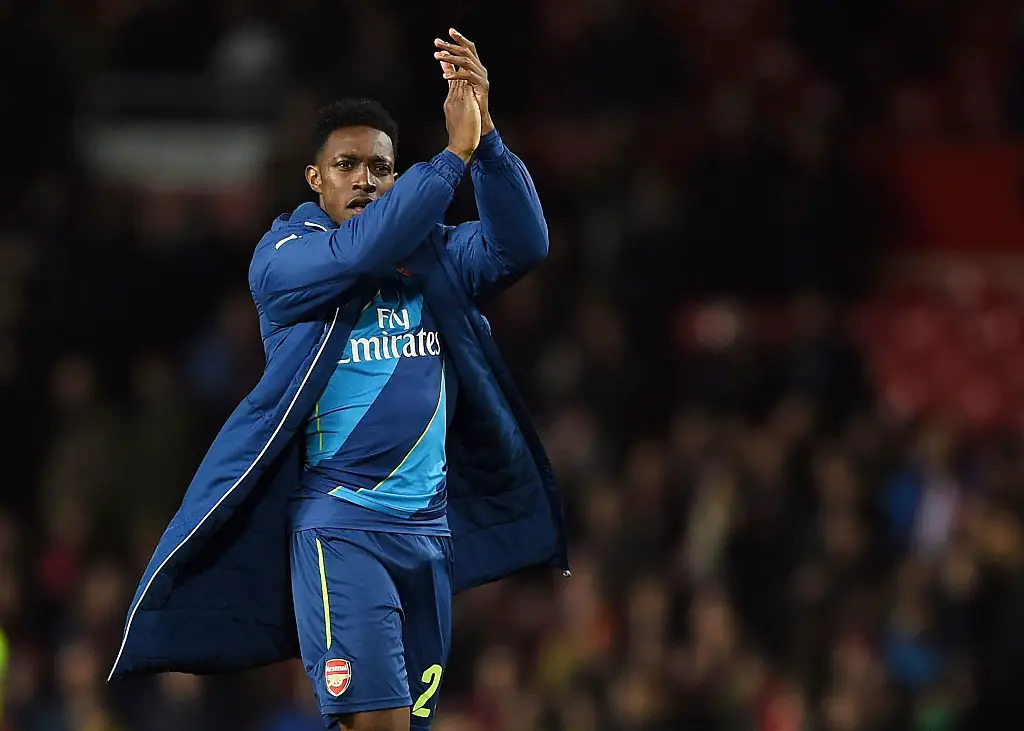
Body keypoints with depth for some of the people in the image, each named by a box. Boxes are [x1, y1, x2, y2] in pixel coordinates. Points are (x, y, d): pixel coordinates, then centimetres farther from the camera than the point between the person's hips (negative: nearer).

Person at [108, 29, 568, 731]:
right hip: (339, 522, -5)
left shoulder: (434, 254, 12)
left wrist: (487, 137, -18)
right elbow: (360, 250, -21)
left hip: (429, 527, 5)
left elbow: (521, 245, -4)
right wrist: (455, 153, -22)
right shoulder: (282, 256, -1)